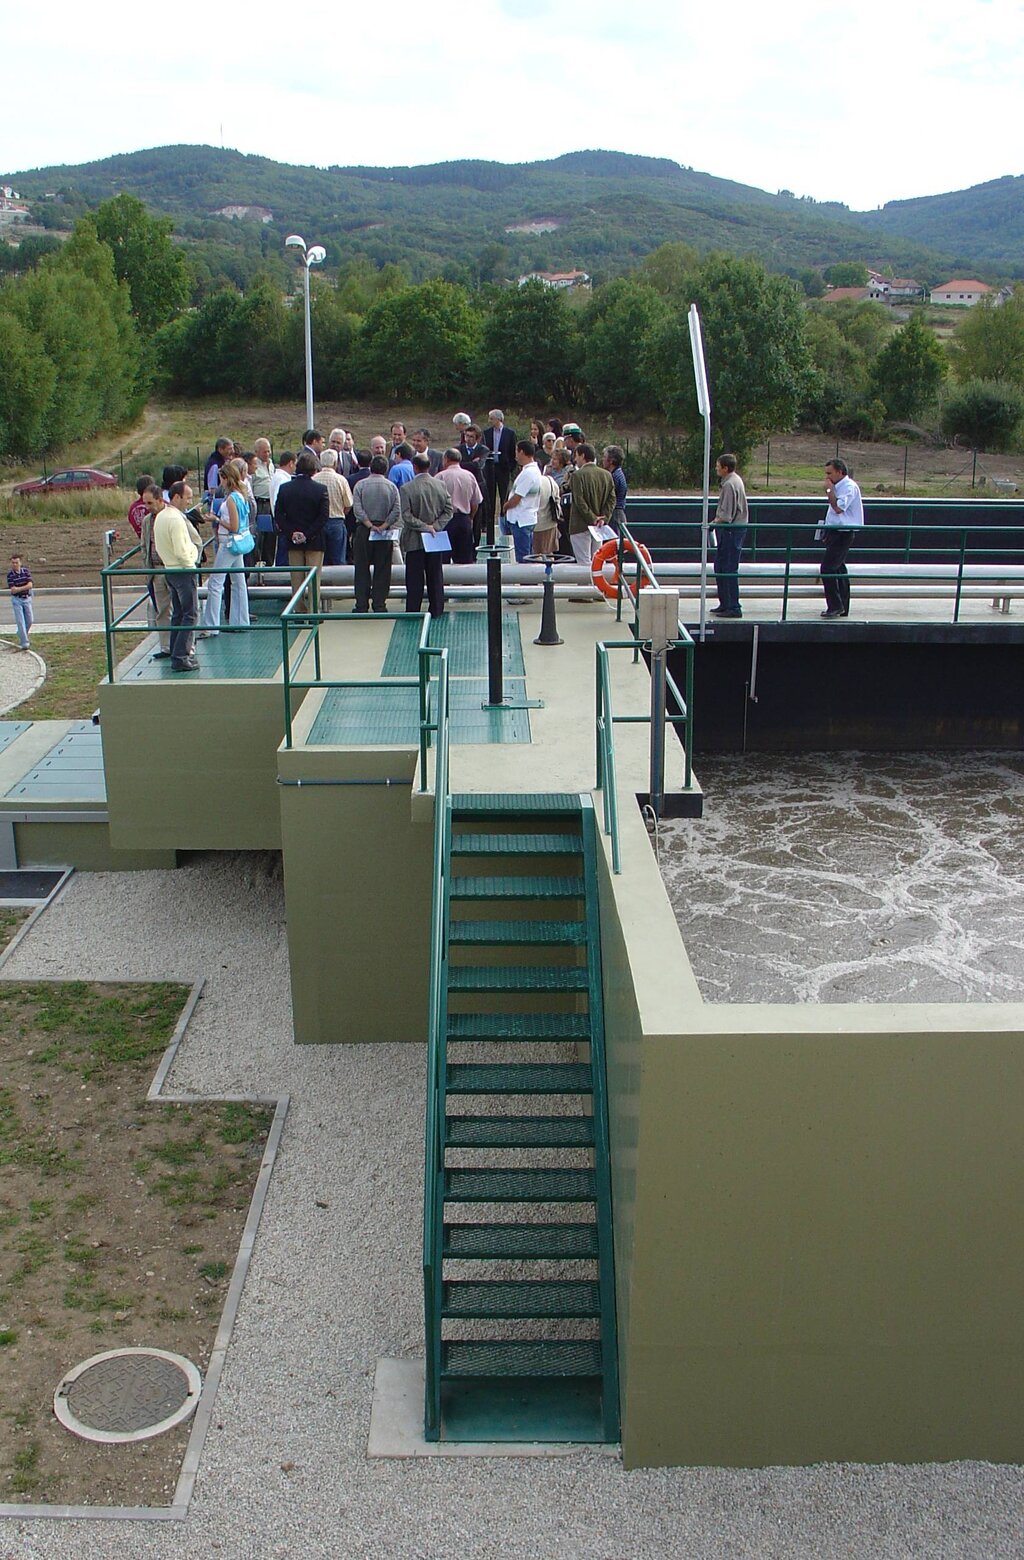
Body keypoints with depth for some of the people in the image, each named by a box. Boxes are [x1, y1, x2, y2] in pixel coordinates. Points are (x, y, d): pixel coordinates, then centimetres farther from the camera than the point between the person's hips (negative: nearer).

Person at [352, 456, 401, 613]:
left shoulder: (360, 485, -2)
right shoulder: (392, 487, 1)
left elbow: (357, 510, -10)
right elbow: (397, 512, -7)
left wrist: (370, 525, -8)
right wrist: (384, 526, -7)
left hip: (364, 530, -1)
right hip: (385, 533, 1)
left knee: (362, 570, 4)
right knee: (382, 570, 6)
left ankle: (362, 606, 3)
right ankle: (379, 605, 4)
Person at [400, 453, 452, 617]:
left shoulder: (407, 488, -12)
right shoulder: (441, 485, 1)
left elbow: (406, 516, -16)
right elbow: (448, 510, 0)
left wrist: (425, 527, -11)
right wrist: (434, 527, -5)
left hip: (415, 540, -3)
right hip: (436, 541, 3)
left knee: (415, 579, 2)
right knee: (436, 577, 10)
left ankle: (413, 612, 4)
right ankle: (436, 611, 14)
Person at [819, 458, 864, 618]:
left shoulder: (849, 487, -14)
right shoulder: (838, 486, 16)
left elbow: (838, 508, -25)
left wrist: (830, 490, -17)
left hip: (843, 533, -10)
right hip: (836, 532, 10)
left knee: (827, 568, -14)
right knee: (839, 569, 11)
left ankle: (835, 605, -10)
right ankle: (842, 608, 16)